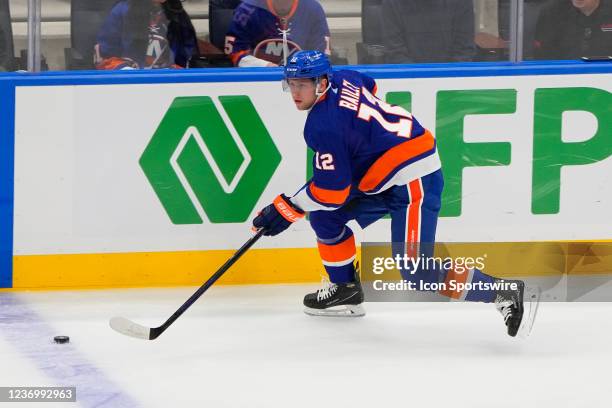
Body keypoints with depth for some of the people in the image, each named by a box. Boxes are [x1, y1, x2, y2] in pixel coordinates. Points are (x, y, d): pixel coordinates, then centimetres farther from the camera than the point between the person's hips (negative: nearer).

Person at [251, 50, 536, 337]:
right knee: (323, 215, 11)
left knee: (417, 272, -15)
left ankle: (504, 293, -12)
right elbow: (370, 87, 29)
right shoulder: (339, 80, 4)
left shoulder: (324, 126, -21)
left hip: (414, 182, -11)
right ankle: (345, 289, 24)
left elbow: (332, 191, -18)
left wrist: (285, 211, -9)